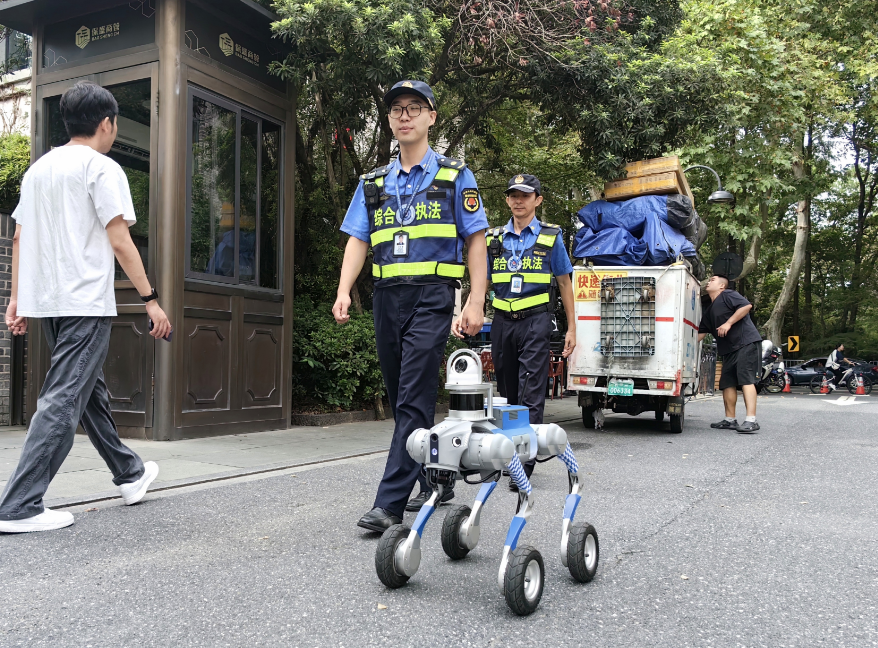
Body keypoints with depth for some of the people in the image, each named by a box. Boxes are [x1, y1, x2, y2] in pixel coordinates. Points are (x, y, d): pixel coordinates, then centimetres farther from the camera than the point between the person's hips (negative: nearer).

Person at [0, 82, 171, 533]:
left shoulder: (38, 169, 17)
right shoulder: (102, 168, -6)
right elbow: (120, 242, -13)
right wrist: (151, 299, -10)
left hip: (44, 301, 9)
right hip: (85, 303, -9)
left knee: (90, 390, 17)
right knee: (62, 401, -7)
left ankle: (130, 474, 31)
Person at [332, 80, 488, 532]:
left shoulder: (455, 176, 6)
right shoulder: (373, 183, 17)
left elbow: (476, 241, 2)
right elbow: (357, 240, 10)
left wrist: (476, 302, -7)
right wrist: (344, 291, -6)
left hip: (431, 295, -5)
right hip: (387, 296, 6)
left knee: (413, 398, -11)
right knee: (402, 398, 11)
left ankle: (390, 502, -10)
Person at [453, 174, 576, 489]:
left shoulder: (550, 238, 6)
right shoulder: (494, 239, 12)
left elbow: (564, 283, 8)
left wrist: (571, 328, 5)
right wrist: (463, 315, -4)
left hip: (536, 321, -3)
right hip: (502, 322, 4)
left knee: (530, 393, -9)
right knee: (507, 392, 11)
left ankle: (525, 462, -8)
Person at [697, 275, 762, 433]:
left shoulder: (728, 295, -2)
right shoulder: (709, 310, 22)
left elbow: (747, 306, -17)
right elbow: (701, 333, 23)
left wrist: (728, 323, -19)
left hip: (747, 342, -9)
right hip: (729, 349, 9)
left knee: (746, 379, -16)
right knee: (727, 383, 6)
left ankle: (751, 420, -22)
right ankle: (730, 419, 14)